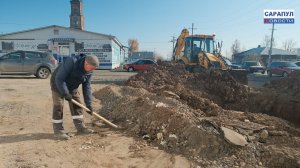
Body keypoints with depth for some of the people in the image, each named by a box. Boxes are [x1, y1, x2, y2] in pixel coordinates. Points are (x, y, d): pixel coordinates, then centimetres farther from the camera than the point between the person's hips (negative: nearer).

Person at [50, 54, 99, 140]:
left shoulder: (89, 71, -14)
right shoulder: (71, 62, -34)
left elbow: (86, 87, -9)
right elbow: (59, 79, -32)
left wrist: (88, 104, -12)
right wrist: (65, 93, -30)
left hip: (72, 86, 7)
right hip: (58, 84, -6)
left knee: (77, 105, 5)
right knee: (58, 106, -8)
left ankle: (80, 127, 14)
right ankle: (58, 131, 2)